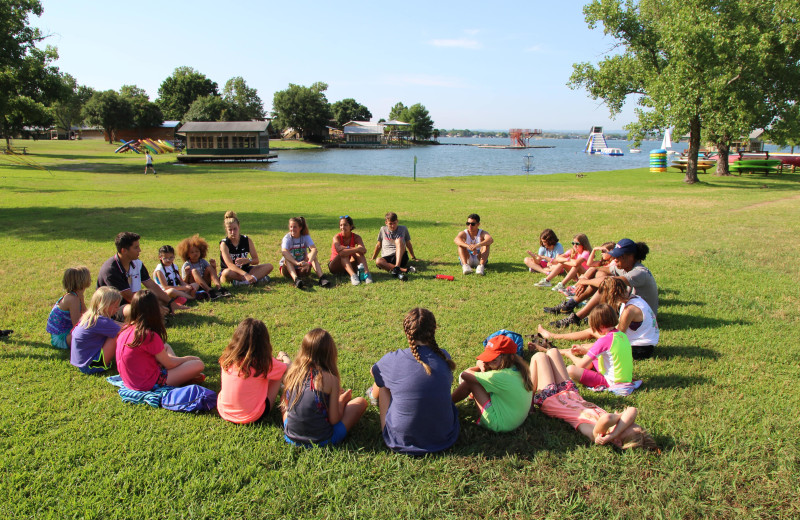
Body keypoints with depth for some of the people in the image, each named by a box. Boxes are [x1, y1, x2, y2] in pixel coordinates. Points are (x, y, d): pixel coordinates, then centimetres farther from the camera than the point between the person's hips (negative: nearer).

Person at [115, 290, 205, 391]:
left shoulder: (125, 330, 0)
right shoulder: (150, 336, -24)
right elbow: (169, 364, -11)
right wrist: (188, 358, 5)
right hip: (149, 384, -9)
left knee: (166, 347, 27)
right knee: (198, 364, -11)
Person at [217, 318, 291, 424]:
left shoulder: (227, 357, -10)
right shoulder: (264, 363, -23)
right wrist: (284, 356, 21)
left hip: (224, 412, 5)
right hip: (252, 417, -5)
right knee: (280, 373, 7)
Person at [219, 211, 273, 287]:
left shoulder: (247, 240, -1)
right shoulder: (224, 244, -13)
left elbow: (256, 260, -1)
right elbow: (230, 264, -27)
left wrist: (247, 260, -27)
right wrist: (246, 275, -42)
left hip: (244, 270, 5)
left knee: (269, 266, -15)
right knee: (227, 273, -41)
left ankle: (243, 281, -35)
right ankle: (258, 277, -34)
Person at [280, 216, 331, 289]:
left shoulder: (305, 237, -6)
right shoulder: (287, 238, -12)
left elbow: (314, 249, -25)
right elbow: (284, 252, -34)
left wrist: (309, 262, -44)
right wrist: (297, 263, -49)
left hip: (302, 269, 1)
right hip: (288, 269, -1)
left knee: (311, 255, -23)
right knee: (287, 259, -31)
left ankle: (321, 278, -42)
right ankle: (296, 279, -56)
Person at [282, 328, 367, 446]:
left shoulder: (292, 372, -5)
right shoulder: (330, 379, -17)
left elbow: (286, 405, 10)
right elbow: (334, 420, -13)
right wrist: (342, 400, 9)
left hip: (291, 438, 4)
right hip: (322, 440, -4)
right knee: (361, 402, 8)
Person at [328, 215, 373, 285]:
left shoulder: (356, 237, -7)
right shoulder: (337, 237, -13)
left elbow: (364, 250, -28)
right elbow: (339, 250, -36)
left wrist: (346, 248, -36)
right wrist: (355, 249, -40)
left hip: (350, 265, 2)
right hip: (335, 266, -2)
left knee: (358, 253, -24)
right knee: (343, 253, -31)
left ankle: (366, 272, -46)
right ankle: (353, 275, -52)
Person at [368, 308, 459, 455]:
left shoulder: (393, 360, -16)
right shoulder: (444, 357, -8)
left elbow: (374, 371, 9)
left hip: (402, 441, -2)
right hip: (443, 438, 2)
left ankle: (374, 395, 55)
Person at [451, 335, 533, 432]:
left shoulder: (500, 377, -29)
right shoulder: (520, 369, -5)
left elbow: (465, 374, -20)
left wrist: (481, 367, -3)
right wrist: (483, 367, -10)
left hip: (499, 424, -9)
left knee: (470, 382, -6)